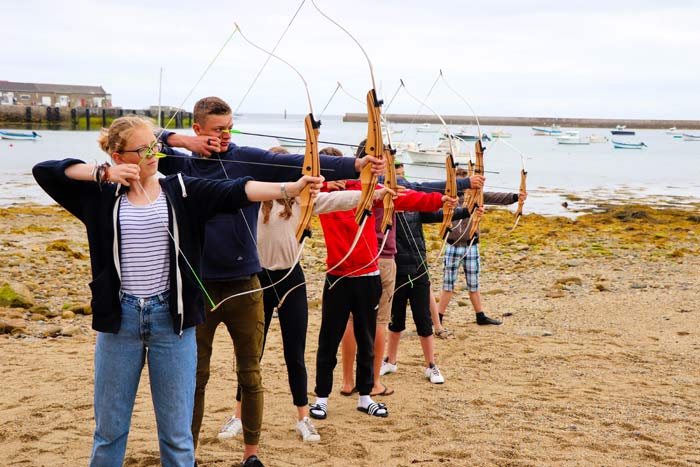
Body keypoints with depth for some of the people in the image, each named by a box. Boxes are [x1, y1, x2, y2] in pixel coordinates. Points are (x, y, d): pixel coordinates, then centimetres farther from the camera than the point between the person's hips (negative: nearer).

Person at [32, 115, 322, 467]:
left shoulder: (181, 191, 1)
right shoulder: (104, 196, 4)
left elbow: (234, 191, -13)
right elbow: (43, 170, 3)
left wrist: (290, 188, -27)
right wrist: (101, 173, -8)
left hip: (171, 318, -1)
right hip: (120, 319, 1)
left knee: (176, 433, 5)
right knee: (109, 429, 11)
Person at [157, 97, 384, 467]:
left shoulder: (247, 159, -3)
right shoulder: (183, 164, 4)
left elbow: (299, 164, -15)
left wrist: (355, 165, -28)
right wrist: (182, 141, -12)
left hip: (244, 285, 0)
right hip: (199, 286, 1)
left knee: (250, 375, 9)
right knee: (194, 376, 9)